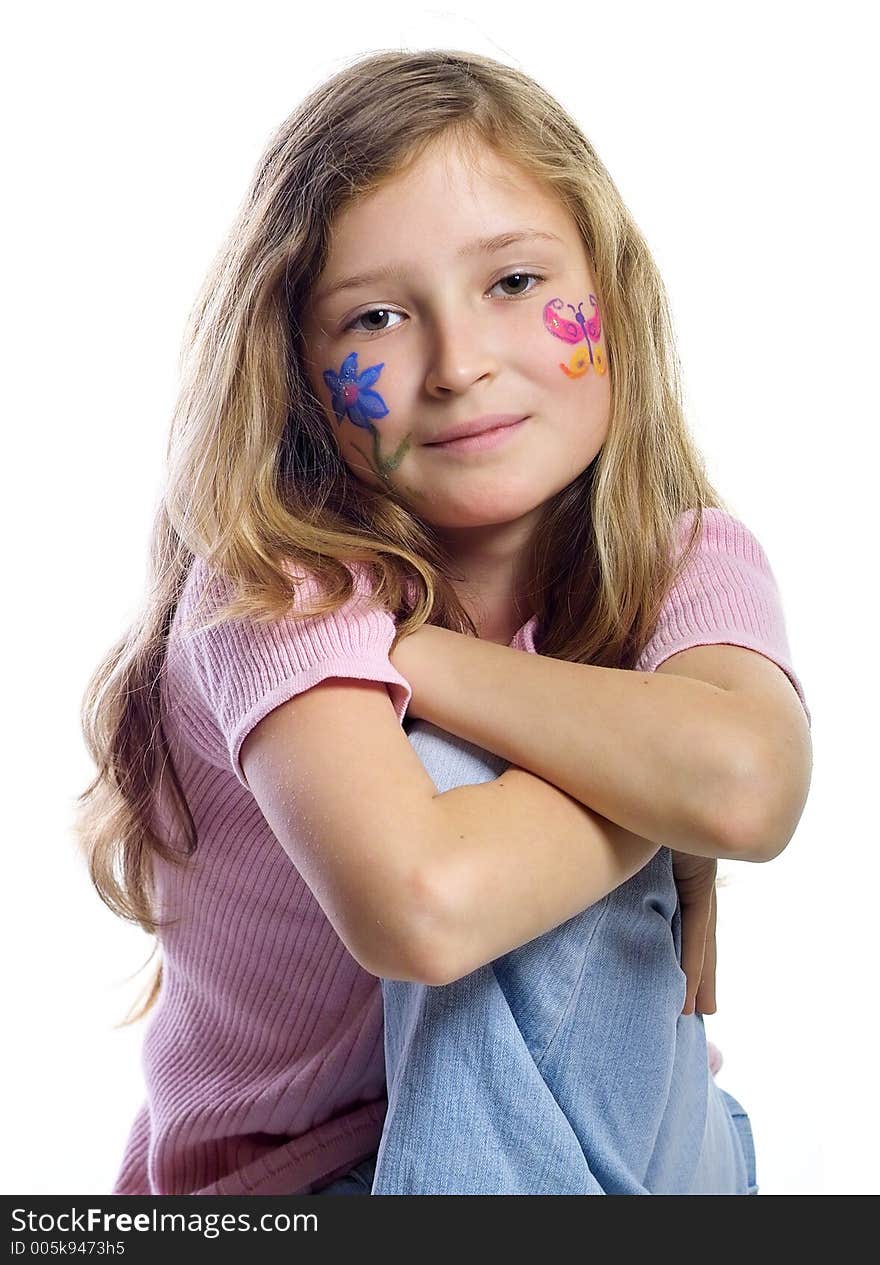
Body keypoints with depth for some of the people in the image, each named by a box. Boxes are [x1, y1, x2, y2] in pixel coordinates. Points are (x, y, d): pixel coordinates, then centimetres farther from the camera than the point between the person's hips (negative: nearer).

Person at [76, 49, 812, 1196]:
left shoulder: (689, 560, -9)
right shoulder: (277, 585, -20)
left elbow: (750, 786, -33)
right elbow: (419, 903, -39)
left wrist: (416, 654, -25)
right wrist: (658, 790, -22)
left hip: (618, 1128, 3)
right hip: (279, 1175, -2)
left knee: (474, 780, -27)